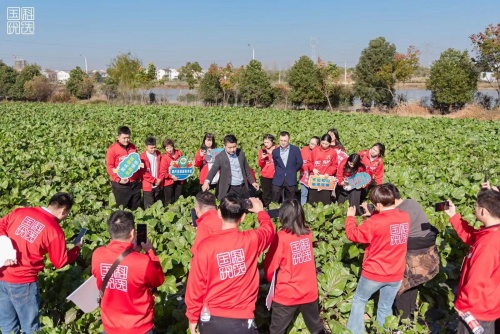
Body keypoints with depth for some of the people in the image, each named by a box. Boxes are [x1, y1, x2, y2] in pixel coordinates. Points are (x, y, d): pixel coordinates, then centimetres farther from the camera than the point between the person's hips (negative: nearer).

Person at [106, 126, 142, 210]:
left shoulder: (133, 147, 7)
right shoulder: (112, 149, -8)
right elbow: (109, 167, -8)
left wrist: (139, 177, 13)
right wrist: (118, 179, -17)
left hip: (135, 183, 5)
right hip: (120, 184, -4)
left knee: (136, 207, 14)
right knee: (122, 208, 7)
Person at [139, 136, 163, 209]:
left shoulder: (158, 154, 2)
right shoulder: (142, 157, -14)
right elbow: (143, 173, -14)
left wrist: (160, 179, -4)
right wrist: (154, 180, -12)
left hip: (158, 185, 4)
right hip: (148, 186, -4)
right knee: (149, 207, 4)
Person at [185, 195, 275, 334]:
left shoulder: (206, 245, -13)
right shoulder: (252, 240, -10)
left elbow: (195, 284, -7)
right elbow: (269, 229, 13)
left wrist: (192, 317, 7)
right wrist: (260, 211, 32)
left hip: (210, 319, 1)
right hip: (241, 321, -1)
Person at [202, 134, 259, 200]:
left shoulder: (241, 153, 3)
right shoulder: (220, 157, -11)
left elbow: (246, 168, 13)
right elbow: (213, 170, -23)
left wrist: (252, 181, 16)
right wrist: (207, 182, -41)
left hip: (243, 187, 5)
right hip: (230, 189, -4)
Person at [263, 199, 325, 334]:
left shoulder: (281, 237, -18)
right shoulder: (309, 233, -2)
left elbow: (270, 265, -10)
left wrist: (271, 279, 9)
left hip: (287, 294, -4)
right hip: (310, 292, 5)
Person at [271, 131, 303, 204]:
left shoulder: (295, 149, -1)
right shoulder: (275, 151, 5)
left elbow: (299, 163, 2)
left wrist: (292, 171, 7)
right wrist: (279, 172, 8)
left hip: (291, 179, -1)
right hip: (278, 179, 1)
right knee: (274, 201, -2)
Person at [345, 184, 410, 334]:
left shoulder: (375, 222, -23)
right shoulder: (405, 217, -6)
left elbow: (353, 234, -11)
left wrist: (350, 216, 3)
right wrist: (373, 216, 10)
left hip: (375, 274, -4)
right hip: (396, 275, 5)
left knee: (359, 301, 18)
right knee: (385, 308, 18)